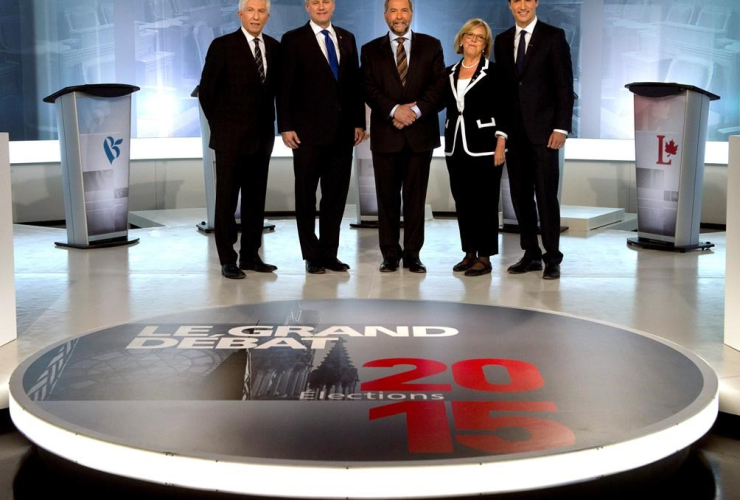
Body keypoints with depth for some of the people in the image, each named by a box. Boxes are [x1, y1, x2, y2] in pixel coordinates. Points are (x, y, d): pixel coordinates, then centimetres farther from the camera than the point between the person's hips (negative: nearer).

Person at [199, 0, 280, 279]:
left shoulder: (274, 48, 7)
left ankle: (251, 256, 17)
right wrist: (220, 125, -1)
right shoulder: (222, 46, -6)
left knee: (255, 199, 8)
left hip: (262, 136, 5)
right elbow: (206, 91, -3)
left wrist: (269, 124, 9)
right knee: (227, 199, 1)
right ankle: (227, 260, 7)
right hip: (230, 138, -4)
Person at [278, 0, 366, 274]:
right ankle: (312, 255, 14)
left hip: (342, 131, 4)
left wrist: (359, 122, 7)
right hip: (308, 131, -4)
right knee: (306, 195, 5)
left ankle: (330, 253, 16)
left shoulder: (347, 38, 12)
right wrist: (286, 126, -11)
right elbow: (285, 86, -5)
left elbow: (355, 82, 12)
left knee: (336, 195, 7)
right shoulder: (293, 39, -1)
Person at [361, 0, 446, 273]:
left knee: (416, 197, 3)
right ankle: (390, 254, 10)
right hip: (385, 134, 0)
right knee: (387, 197, 3)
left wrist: (416, 110, -13)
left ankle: (413, 254, 10)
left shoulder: (431, 45, 9)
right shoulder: (371, 50, 9)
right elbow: (369, 88, 0)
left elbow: (439, 84, 1)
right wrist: (394, 110, -15)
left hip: (420, 133, 0)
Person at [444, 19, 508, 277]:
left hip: (484, 147, -5)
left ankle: (485, 258, 3)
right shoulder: (450, 73, 12)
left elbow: (502, 110, -5)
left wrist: (500, 145, -13)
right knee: (462, 201, 7)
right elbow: (447, 106, 15)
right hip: (456, 146, 5)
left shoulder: (492, 72, -2)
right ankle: (470, 253, 17)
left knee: (484, 202, -3)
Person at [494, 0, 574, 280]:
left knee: (546, 194, -3)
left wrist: (561, 128, -13)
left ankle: (552, 259, 5)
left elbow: (564, 85, -5)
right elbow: (501, 86, 14)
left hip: (543, 130, -5)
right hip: (514, 131, 5)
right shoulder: (502, 41, 13)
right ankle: (531, 255, 16)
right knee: (520, 195, 7)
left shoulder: (553, 36, -1)